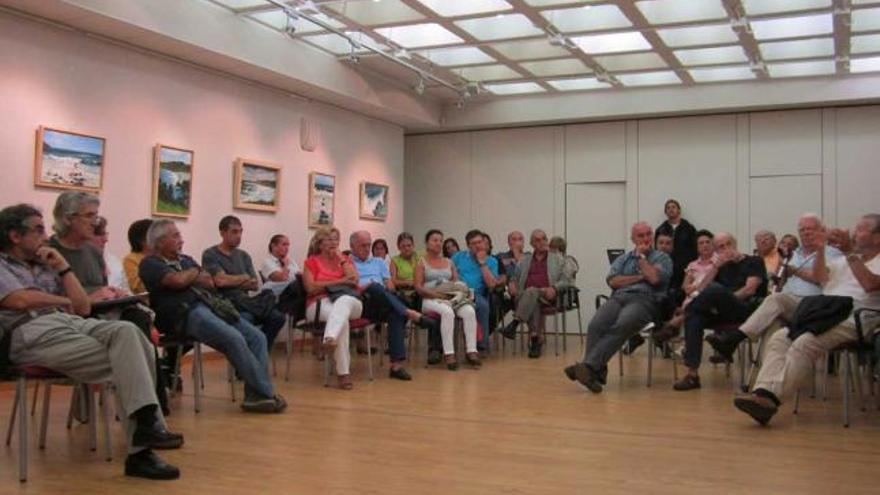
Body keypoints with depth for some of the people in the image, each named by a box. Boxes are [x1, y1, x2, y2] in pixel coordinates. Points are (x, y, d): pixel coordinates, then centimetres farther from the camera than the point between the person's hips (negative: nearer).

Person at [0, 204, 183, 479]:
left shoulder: (46, 267, 31)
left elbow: (83, 307, 21)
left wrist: (62, 267, 17)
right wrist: (62, 301, 8)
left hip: (73, 323, 6)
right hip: (33, 333, -5)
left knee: (126, 331, -28)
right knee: (122, 361, -27)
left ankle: (145, 425, -35)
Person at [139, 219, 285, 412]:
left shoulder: (185, 259, 29)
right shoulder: (150, 264, 6)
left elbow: (210, 282, 19)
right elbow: (178, 281, -11)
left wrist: (189, 277, 1)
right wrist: (195, 272, 9)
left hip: (209, 304, 8)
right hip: (186, 312, -8)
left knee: (257, 337, -12)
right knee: (234, 338, -30)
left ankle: (254, 395, -16)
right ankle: (266, 393, -22)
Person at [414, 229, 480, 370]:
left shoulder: (449, 262, 26)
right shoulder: (422, 263, 13)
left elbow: (456, 282, 21)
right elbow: (418, 287, 1)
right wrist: (435, 293, -15)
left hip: (451, 297, 4)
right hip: (431, 299, -4)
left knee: (469, 311, -29)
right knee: (447, 312, -39)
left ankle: (471, 351, -32)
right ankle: (449, 353, -40)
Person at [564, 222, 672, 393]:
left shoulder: (662, 258, 17)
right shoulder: (623, 259, 28)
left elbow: (654, 278, -4)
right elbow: (613, 281, 9)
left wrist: (641, 257, 8)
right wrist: (639, 277, 2)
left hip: (645, 300, -4)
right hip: (618, 297, 4)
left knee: (620, 326, -36)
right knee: (595, 326, -30)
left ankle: (588, 365, -45)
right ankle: (596, 372, -36)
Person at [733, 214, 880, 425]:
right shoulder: (845, 259, 29)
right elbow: (819, 277, 16)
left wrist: (851, 253, -17)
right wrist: (820, 250, 4)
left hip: (852, 321, -7)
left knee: (804, 344, -31)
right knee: (778, 339, -16)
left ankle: (772, 399, -36)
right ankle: (764, 392, -32)